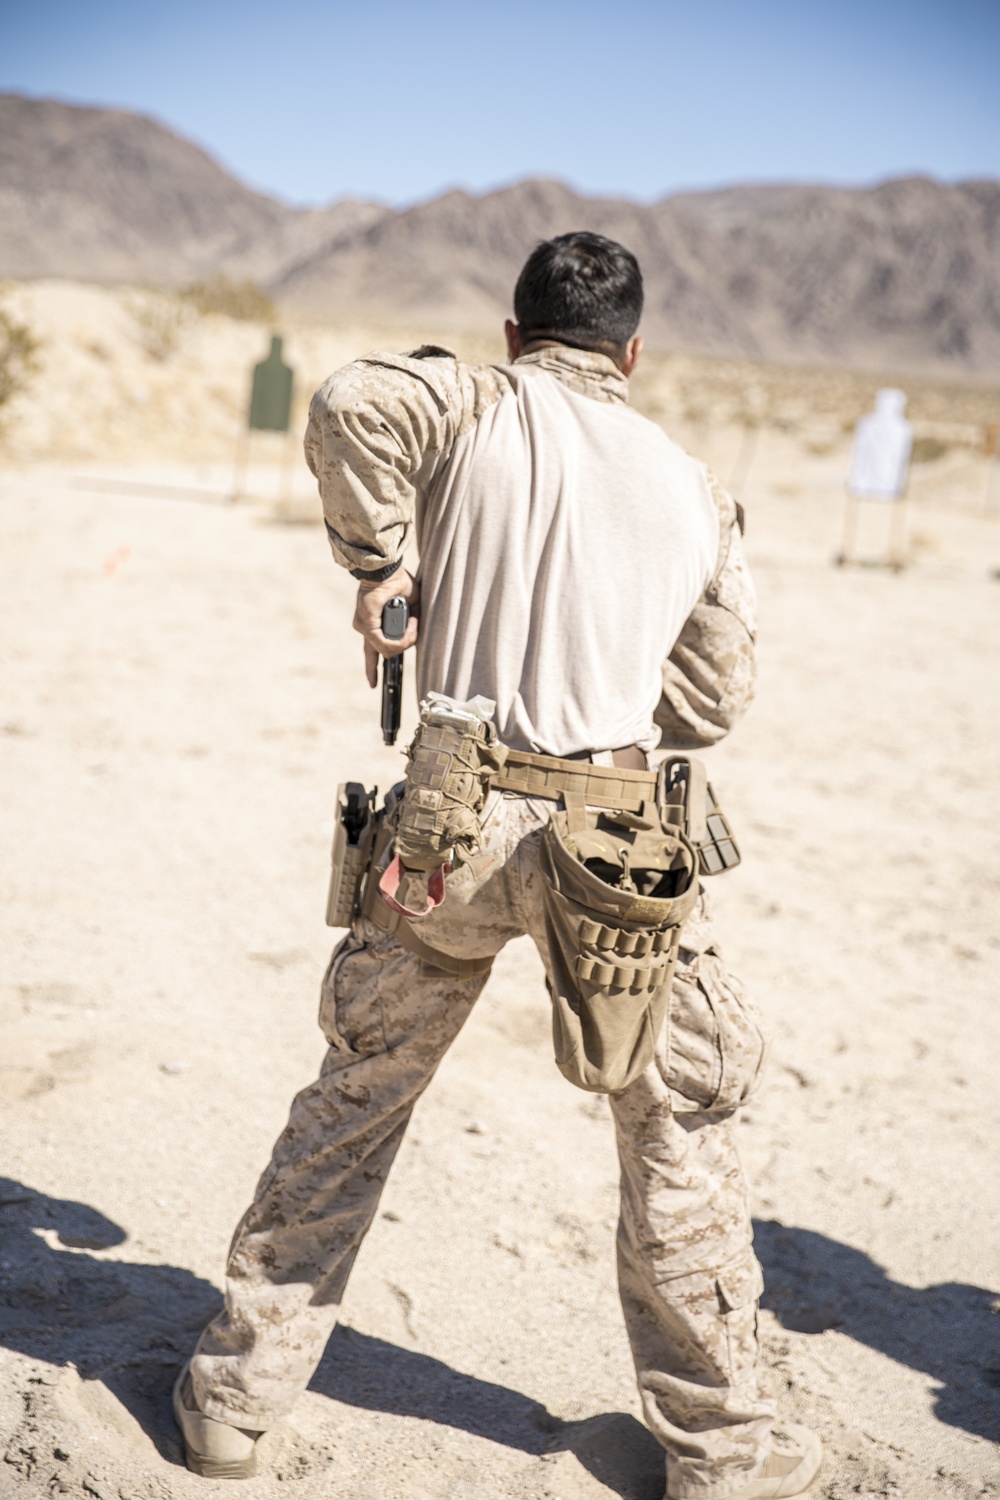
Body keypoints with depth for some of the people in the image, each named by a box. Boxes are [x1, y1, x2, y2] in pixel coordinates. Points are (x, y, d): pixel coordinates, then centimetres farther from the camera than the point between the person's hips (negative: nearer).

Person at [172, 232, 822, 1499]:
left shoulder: (479, 407, 1)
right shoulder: (694, 488, 8)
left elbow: (349, 404, -21)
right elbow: (717, 697, 13)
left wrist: (377, 566, -8)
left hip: (456, 819, 0)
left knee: (352, 1101, 17)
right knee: (679, 1132, 15)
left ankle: (238, 1392, 27)